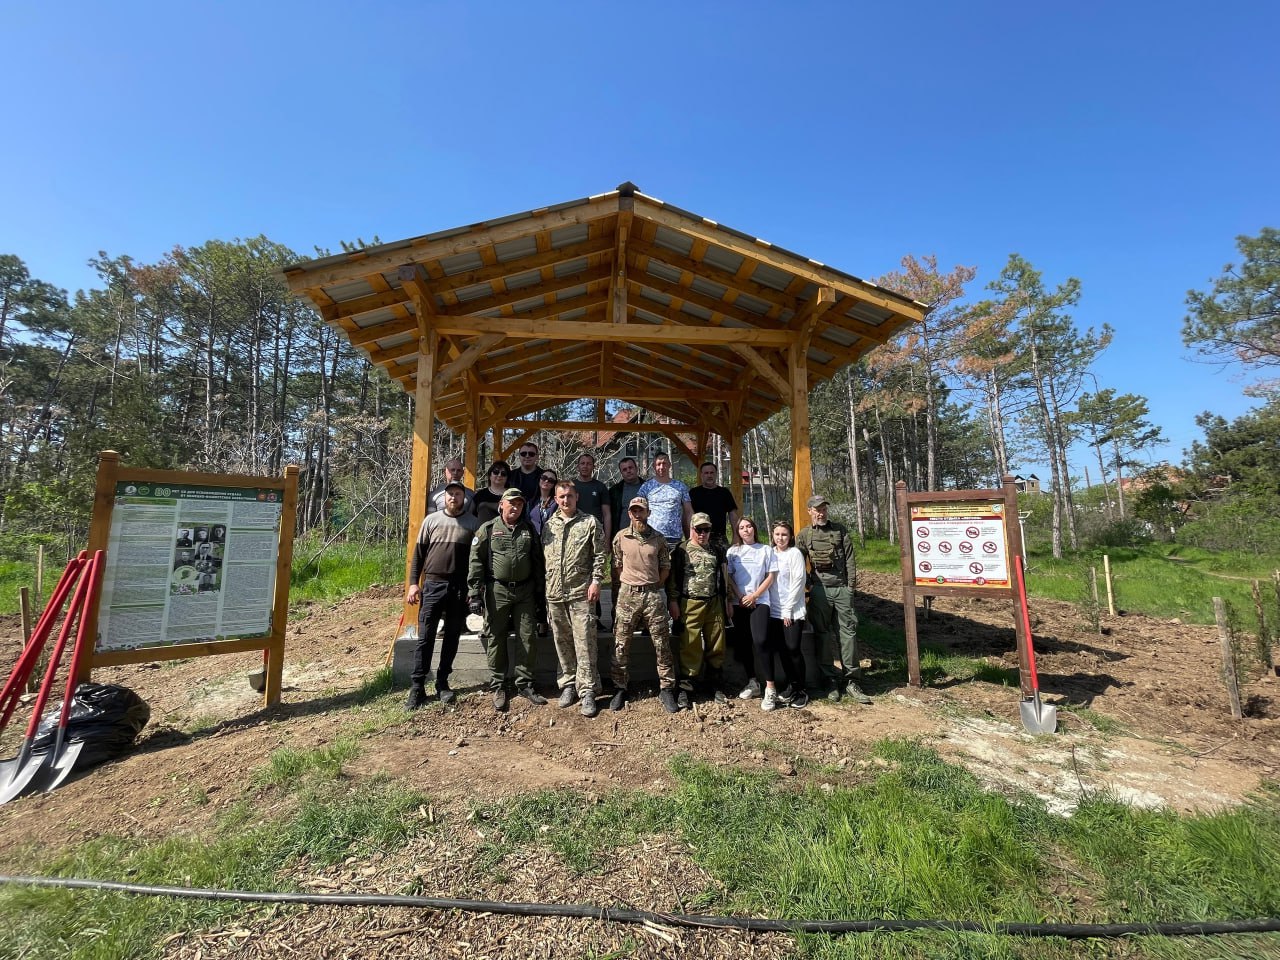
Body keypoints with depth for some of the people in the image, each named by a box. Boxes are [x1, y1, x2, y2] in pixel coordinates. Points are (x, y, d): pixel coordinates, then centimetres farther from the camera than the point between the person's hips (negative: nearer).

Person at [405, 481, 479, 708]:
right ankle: (417, 687, 10)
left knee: (452, 638, 8)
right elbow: (418, 554, 6)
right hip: (432, 584, 0)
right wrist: (413, 583, -1)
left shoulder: (473, 523, 2)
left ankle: (442, 684, 21)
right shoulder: (431, 520, 5)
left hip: (459, 588, 0)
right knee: (425, 637, 1)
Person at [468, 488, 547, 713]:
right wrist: (474, 593, -11)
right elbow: (475, 562, -5)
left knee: (526, 638, 6)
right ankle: (498, 687, 19)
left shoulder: (529, 530, 9)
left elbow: (538, 562, 12)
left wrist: (539, 591, 10)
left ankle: (524, 684, 19)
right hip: (497, 591, -2)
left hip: (525, 591, 3)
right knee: (497, 639, 6)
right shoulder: (487, 530, -1)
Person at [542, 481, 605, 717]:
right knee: (562, 641, 12)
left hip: (581, 591, -4)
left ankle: (587, 690, 5)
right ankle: (569, 683, 25)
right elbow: (545, 556, 13)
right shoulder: (549, 524, 10)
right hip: (554, 592, 4)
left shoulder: (589, 522, -1)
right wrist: (546, 584, 9)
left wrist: (595, 581, -9)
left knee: (584, 642, -3)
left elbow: (599, 555, -2)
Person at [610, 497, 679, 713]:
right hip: (628, 594, 0)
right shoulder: (620, 537, 1)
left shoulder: (658, 538, 3)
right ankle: (620, 689, 19)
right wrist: (630, 584, 5)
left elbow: (665, 567, 9)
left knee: (662, 644, 3)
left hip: (653, 594, 0)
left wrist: (653, 587, 5)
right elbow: (618, 565, 8)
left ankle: (666, 689, 15)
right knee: (621, 644, 5)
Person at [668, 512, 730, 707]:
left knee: (716, 646, 9)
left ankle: (715, 684, 25)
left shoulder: (718, 551, 12)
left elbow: (724, 577, 16)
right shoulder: (681, 551, 0)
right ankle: (685, 688, 9)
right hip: (690, 605, -3)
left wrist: (727, 600, 14)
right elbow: (673, 578, -2)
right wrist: (673, 602, -6)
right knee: (690, 647, -1)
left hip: (714, 604, 4)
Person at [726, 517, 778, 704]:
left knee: (760, 641, -17)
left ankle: (770, 689, -11)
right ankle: (752, 682, 21)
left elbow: (771, 576, 1)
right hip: (739, 603, 3)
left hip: (760, 601, -3)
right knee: (742, 643, 6)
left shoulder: (766, 550, 4)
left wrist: (754, 596, -8)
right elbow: (728, 577, 5)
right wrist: (741, 597, -7)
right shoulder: (732, 551, 8)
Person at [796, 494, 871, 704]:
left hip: (842, 588, 1)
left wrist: (851, 585, -1)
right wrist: (809, 585, 2)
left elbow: (849, 559, 5)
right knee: (823, 634, 3)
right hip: (819, 590, 0)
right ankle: (831, 680, 13)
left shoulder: (839, 530, 8)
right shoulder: (804, 535, 6)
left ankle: (850, 679, 7)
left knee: (849, 630, -1)